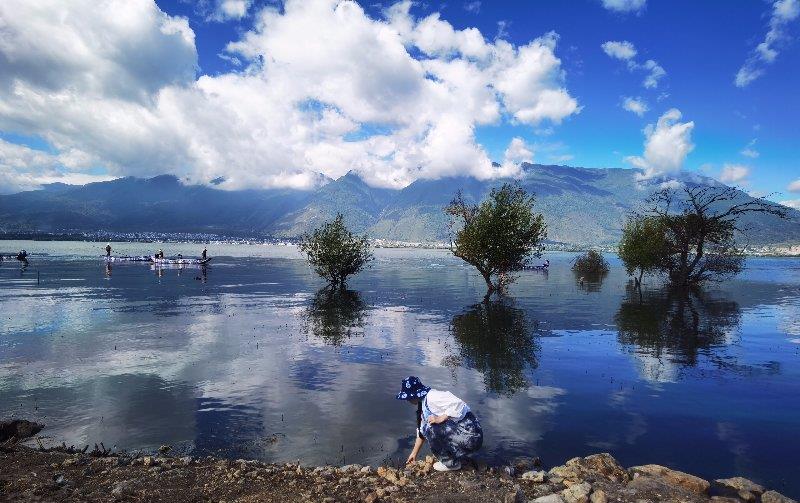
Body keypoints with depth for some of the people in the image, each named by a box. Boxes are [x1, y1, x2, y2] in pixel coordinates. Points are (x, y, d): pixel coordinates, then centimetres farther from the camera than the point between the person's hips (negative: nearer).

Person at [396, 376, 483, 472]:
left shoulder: (432, 397, -18)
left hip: (470, 436, -10)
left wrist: (440, 419, -25)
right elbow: (421, 432, 22)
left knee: (431, 430, -18)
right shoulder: (423, 404, 12)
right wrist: (414, 453, 26)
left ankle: (451, 463, 1)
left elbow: (458, 404, -29)